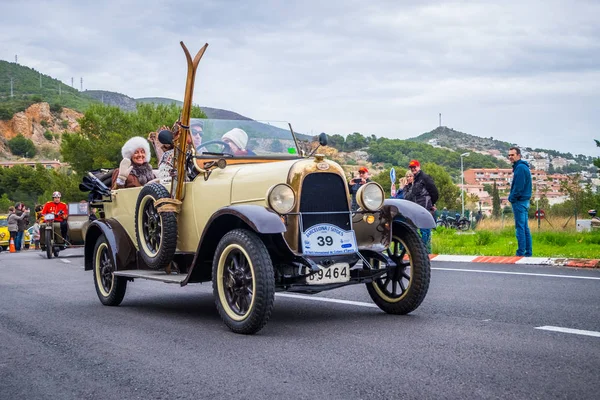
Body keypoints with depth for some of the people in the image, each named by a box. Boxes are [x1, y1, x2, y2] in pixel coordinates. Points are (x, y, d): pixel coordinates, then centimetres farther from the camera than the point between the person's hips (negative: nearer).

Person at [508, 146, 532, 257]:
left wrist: (512, 198, -10)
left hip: (519, 201, -10)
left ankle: (521, 252, -6)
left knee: (520, 227, -7)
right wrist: (512, 197, 13)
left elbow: (518, 187, -20)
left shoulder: (520, 168, -15)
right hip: (524, 201, 10)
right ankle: (528, 252, 15)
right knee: (525, 228, 11)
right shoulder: (520, 167, 17)